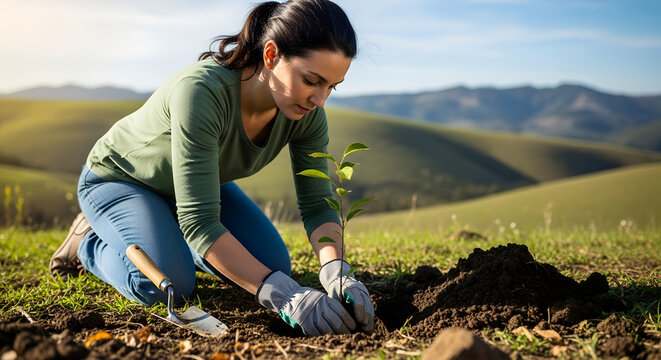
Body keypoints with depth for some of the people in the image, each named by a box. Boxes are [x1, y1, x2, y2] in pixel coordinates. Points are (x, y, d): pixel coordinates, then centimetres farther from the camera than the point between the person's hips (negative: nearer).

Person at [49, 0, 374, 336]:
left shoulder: (306, 111, -23)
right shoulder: (201, 91, -42)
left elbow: (317, 204, -18)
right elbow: (199, 221, -43)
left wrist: (336, 271, -38)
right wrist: (284, 295, -50)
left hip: (196, 180, 6)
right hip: (118, 178, -6)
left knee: (274, 263, -8)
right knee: (168, 284, -28)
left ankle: (170, 236, 17)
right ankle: (89, 239, 5)